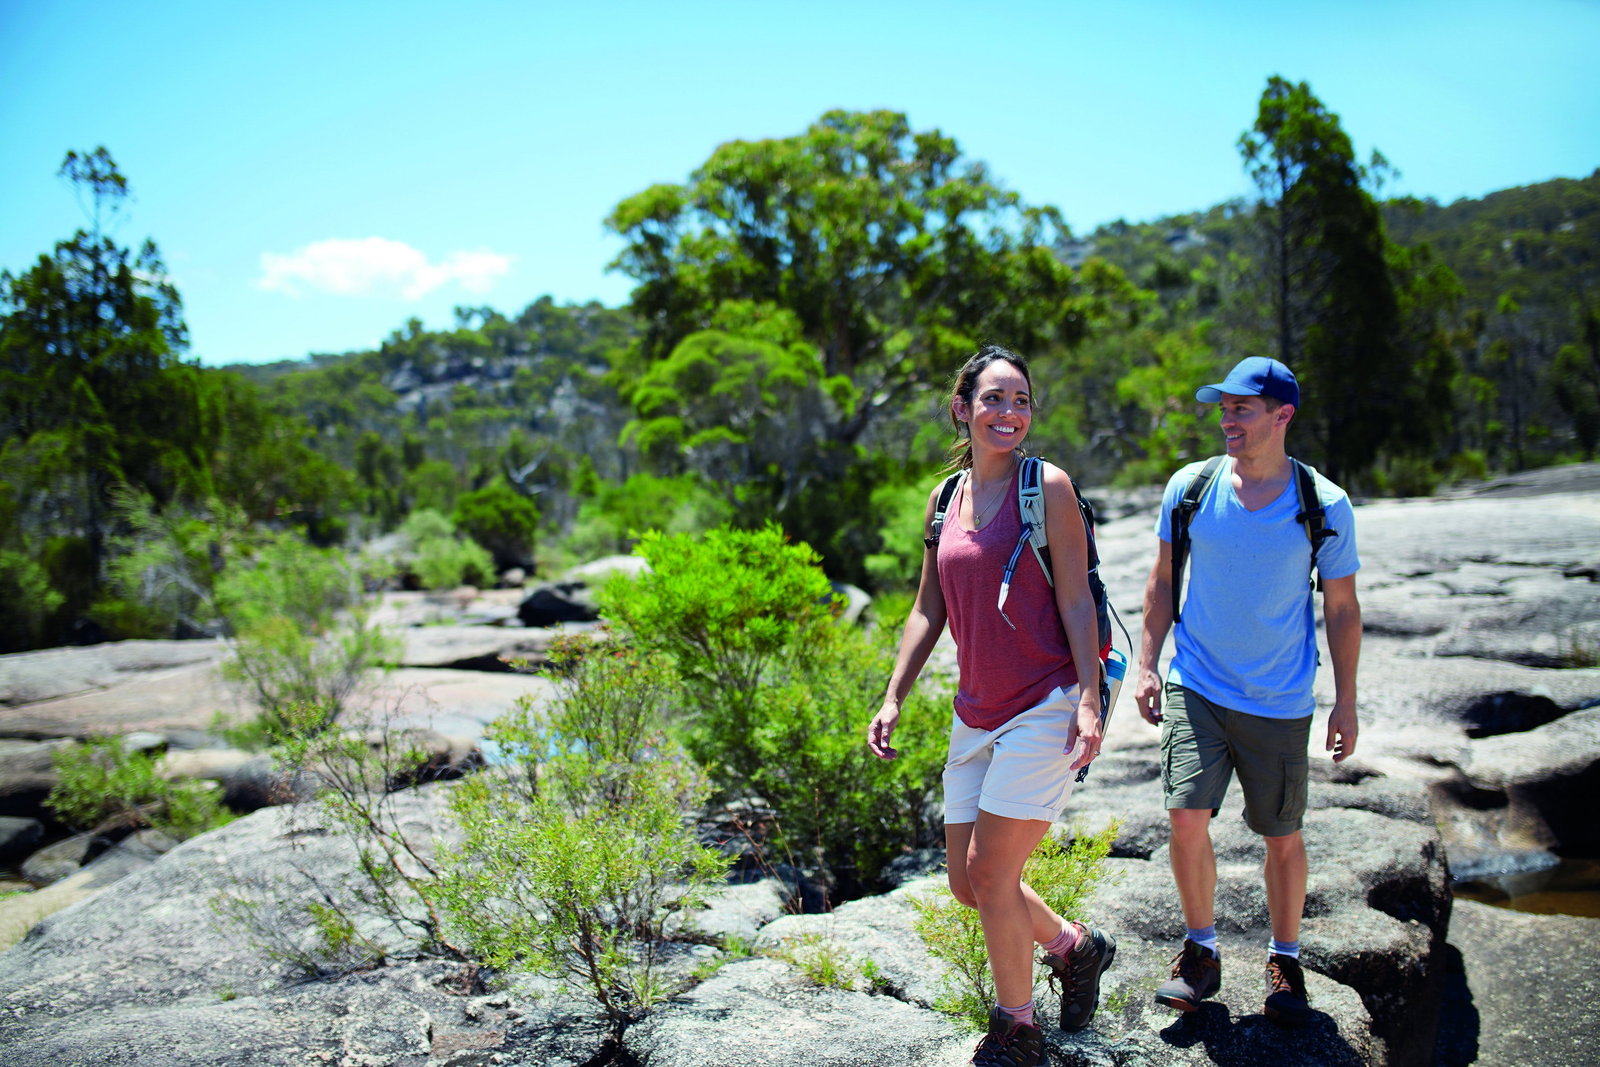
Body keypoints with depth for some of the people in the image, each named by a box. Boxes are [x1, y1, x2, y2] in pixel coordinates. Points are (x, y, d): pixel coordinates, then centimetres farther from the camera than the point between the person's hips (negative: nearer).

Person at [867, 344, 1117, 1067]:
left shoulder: (1047, 487, -6)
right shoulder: (944, 499, 10)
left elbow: (1076, 601, -7)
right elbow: (928, 610, 13)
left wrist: (1088, 698, -15)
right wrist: (893, 698, 7)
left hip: (1044, 708, -6)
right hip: (976, 715, 6)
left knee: (989, 870, -6)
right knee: (967, 883, 10)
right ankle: (1075, 946, 37)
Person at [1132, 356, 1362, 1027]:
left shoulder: (1325, 506, -7)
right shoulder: (1189, 487, -3)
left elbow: (1341, 609, 2)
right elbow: (1162, 581, 8)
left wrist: (1346, 702, 2)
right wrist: (1146, 666, 3)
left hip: (1281, 702, -1)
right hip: (1195, 687, 1)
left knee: (1282, 837, 9)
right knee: (1186, 817, -9)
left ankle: (1284, 961, 31)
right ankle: (1201, 953, 14)